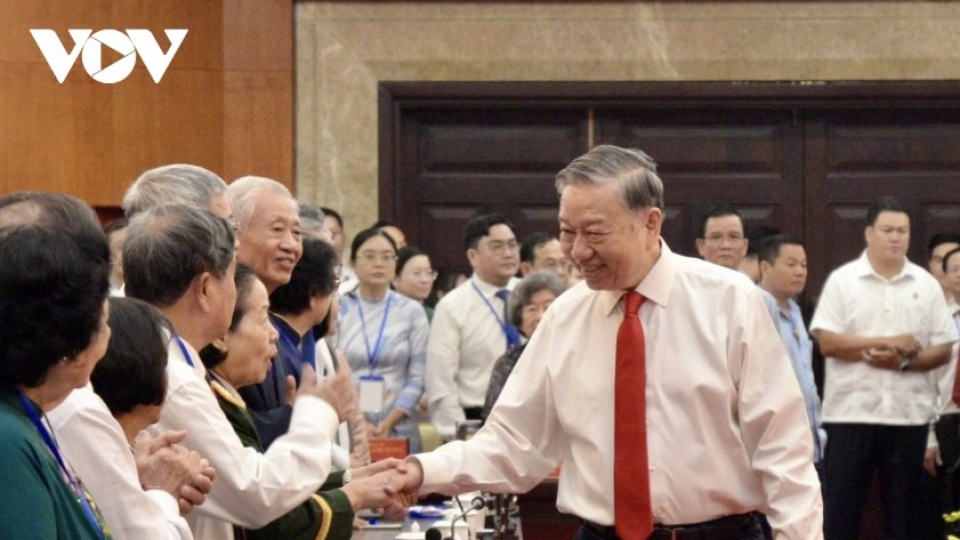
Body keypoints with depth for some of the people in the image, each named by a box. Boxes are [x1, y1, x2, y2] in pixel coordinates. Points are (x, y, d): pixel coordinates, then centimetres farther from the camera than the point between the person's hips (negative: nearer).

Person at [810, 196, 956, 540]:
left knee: (903, 511, 7)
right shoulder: (842, 280, 1)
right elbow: (827, 342, -8)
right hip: (851, 412, -2)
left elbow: (943, 350, 5)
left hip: (909, 414, 2)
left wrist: (904, 361, -13)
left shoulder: (927, 285, 8)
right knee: (841, 509, -1)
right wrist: (888, 342, -12)